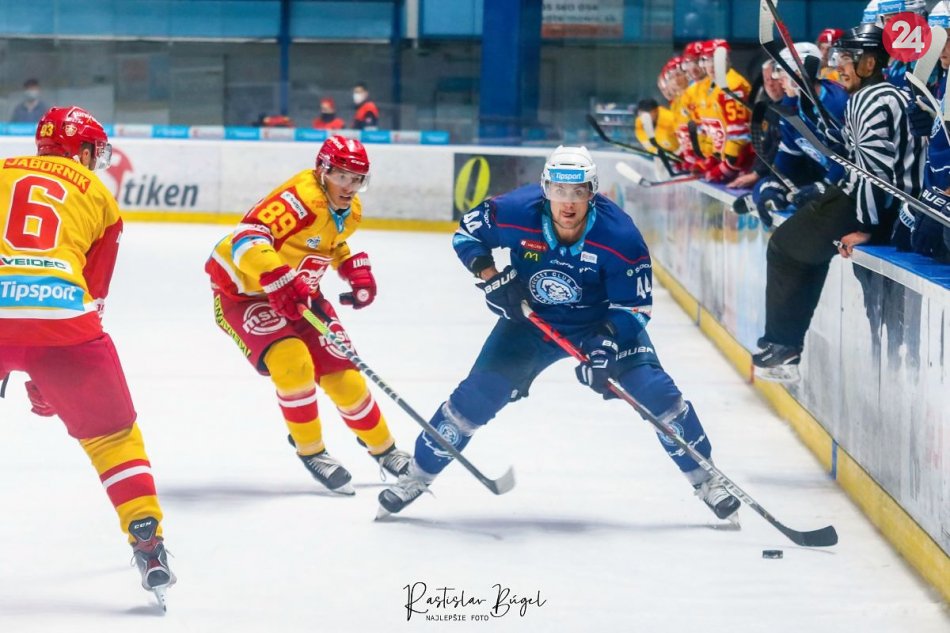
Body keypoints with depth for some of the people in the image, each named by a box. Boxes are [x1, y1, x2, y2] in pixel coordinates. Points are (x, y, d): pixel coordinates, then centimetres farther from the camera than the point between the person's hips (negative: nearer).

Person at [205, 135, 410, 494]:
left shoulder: (350, 211, 0)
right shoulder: (300, 199, -29)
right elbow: (246, 240, -41)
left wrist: (357, 270, 6)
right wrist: (279, 281, -54)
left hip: (298, 293, 8)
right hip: (242, 291, -8)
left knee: (342, 373, 3)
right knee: (292, 361, -28)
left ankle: (383, 450, 24)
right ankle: (310, 451, -7)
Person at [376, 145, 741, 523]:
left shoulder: (619, 235, -28)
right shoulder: (515, 213, -26)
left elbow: (635, 305, -19)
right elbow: (466, 234, -6)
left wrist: (607, 342, -35)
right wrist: (490, 276, -21)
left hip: (601, 322, -1)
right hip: (530, 318, 1)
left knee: (655, 390, -15)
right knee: (477, 395, -8)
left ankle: (705, 480, 3)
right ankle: (417, 476, 9)